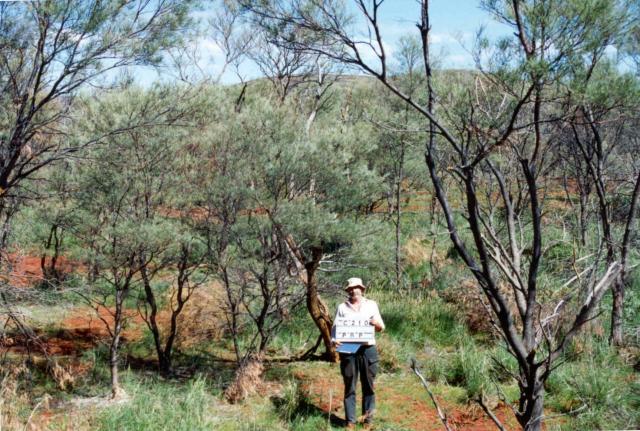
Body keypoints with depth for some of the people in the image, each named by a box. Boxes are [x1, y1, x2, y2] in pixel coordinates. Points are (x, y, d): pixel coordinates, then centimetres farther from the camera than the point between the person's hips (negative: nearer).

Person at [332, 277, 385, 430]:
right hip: (348, 350, 0)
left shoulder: (371, 305, 9)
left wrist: (376, 324, -13)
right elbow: (335, 327, 3)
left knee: (368, 386, 4)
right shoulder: (342, 307, 8)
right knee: (350, 387, 2)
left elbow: (381, 328, 11)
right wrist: (334, 340, -16)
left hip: (368, 349, 0)